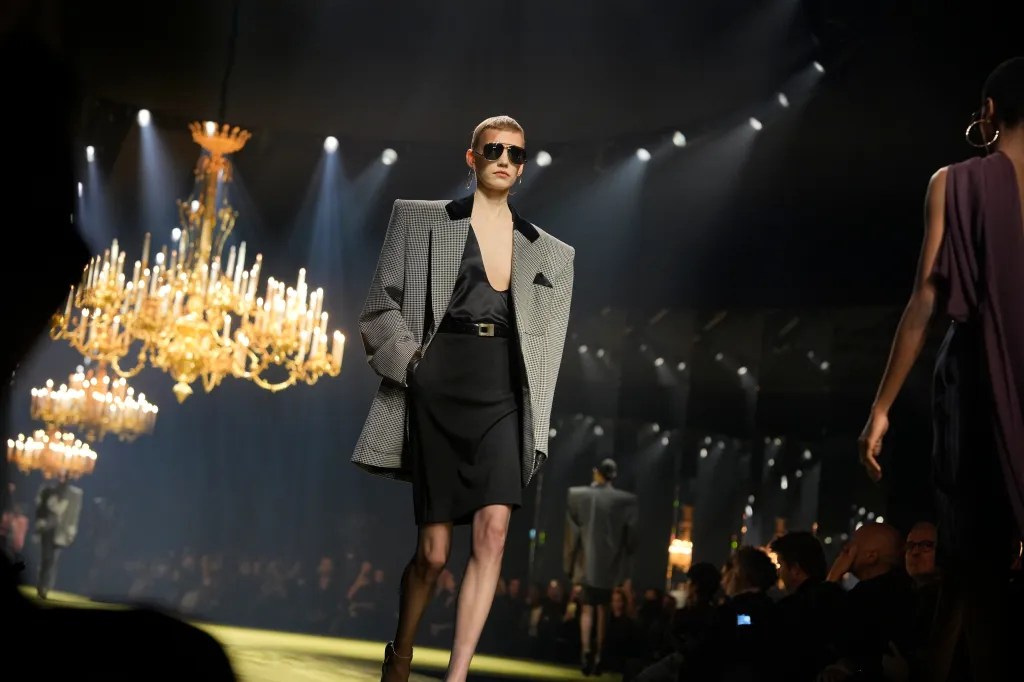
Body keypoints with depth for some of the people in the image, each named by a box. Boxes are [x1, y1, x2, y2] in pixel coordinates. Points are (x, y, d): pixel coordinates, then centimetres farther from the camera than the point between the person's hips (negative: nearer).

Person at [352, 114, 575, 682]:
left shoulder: (546, 251, 15)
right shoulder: (420, 220, 8)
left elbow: (544, 343, 15)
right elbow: (380, 307, 6)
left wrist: (535, 428, 9)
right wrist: (413, 359, -10)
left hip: (503, 395, 2)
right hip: (440, 392, -2)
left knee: (493, 528, -19)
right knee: (434, 550, -1)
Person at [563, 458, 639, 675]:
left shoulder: (577, 495, -6)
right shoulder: (625, 500, -8)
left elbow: (572, 528, -2)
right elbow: (630, 533, -4)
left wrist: (570, 560, 8)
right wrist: (626, 556, 11)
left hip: (587, 560, 0)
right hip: (610, 561, 0)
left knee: (587, 607, 9)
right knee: (603, 609, 9)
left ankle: (585, 649, -10)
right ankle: (598, 656, 7)